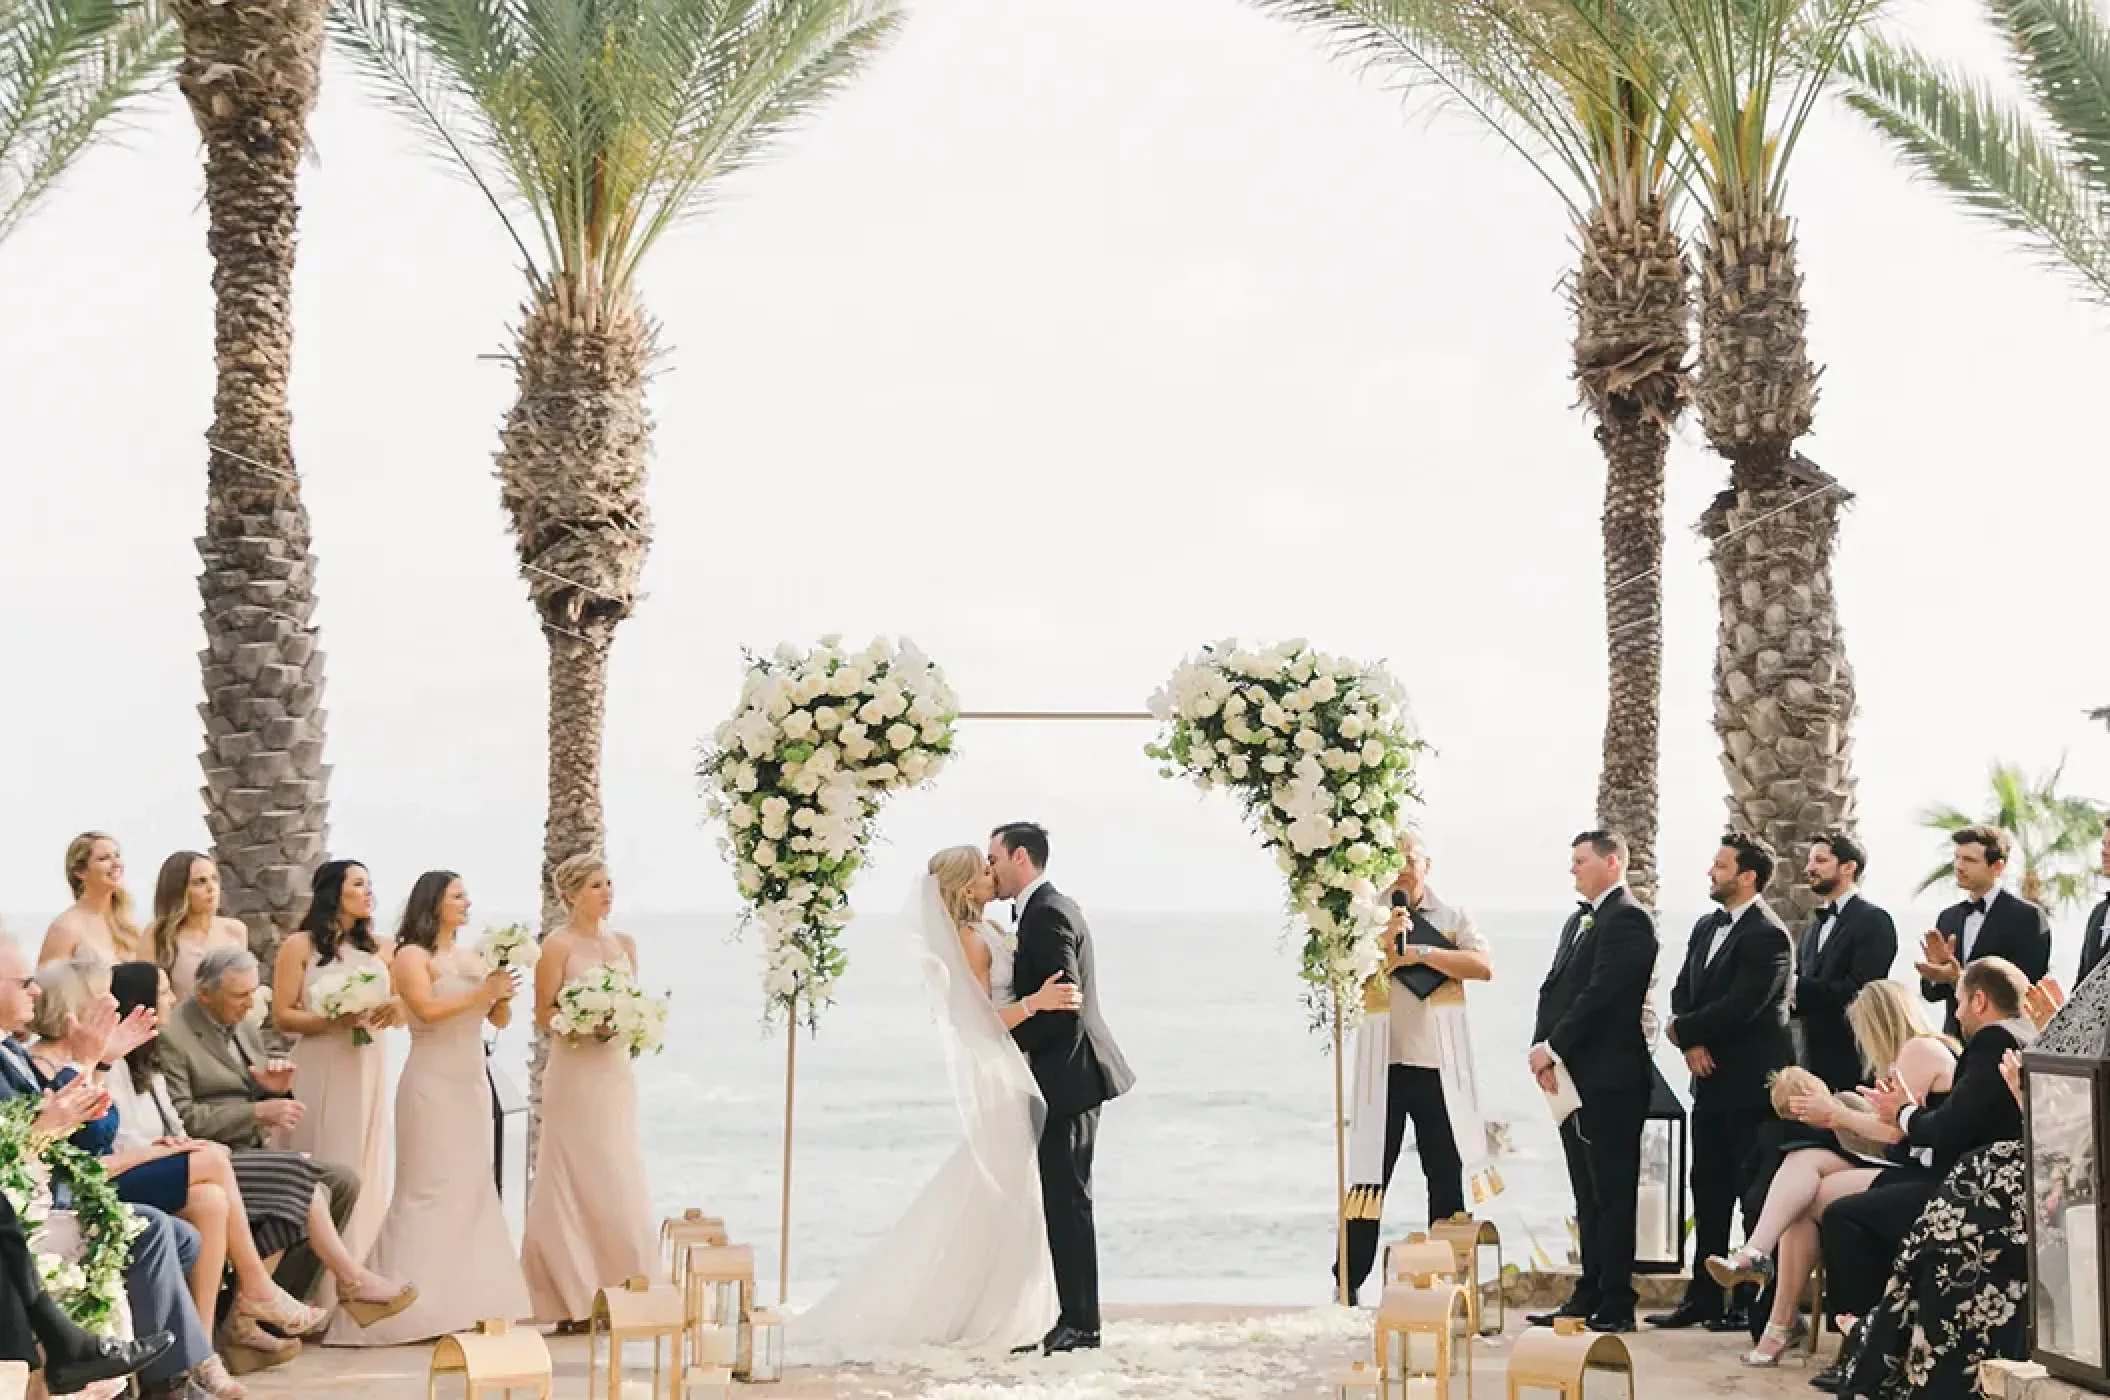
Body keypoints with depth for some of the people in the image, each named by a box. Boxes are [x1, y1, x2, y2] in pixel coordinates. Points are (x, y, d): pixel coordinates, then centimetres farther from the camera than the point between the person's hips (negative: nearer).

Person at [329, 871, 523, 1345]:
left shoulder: (473, 957, 13)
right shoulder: (412, 955, -6)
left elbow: (500, 1020, 13)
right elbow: (427, 1009, -21)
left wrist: (503, 992, -6)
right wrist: (481, 993, -17)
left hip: (472, 1083, 7)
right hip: (432, 1084, -7)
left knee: (472, 1187, 7)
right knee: (429, 1188, -8)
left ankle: (466, 1300, 12)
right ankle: (415, 1305, -6)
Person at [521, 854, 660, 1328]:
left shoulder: (624, 943, 12)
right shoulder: (558, 946, -5)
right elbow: (543, 1013, -6)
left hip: (616, 1071, 6)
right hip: (575, 1073, -6)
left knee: (620, 1183, 6)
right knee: (578, 1181, -4)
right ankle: (575, 1300, 1)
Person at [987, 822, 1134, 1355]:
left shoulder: (1047, 914, -16)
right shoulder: (1048, 907, 16)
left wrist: (1012, 1039, -12)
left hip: (1068, 1073, -11)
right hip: (1069, 1075, 11)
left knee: (1066, 1201, -6)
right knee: (1063, 1200, 12)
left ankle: (1079, 1323, -2)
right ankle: (1077, 1318, 16)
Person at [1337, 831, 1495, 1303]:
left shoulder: (1452, 918, 7)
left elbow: (1483, 967, -8)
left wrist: (1423, 952, -14)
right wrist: (1386, 942, -18)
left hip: (1440, 1064, 1)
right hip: (1383, 1063, -1)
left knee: (1446, 1172, 6)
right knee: (1370, 1173, 0)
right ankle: (1349, 1283, 6)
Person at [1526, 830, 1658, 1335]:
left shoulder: (1628, 919, -11)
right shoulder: (1578, 920, 19)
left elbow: (1602, 993, -19)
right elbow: (1553, 988, 14)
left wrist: (1553, 1048, -16)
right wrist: (1543, 1049, -1)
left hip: (1610, 1079, -9)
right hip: (1573, 1077, 9)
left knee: (1612, 1195, -4)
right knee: (1588, 1195, 12)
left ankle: (1615, 1306, 0)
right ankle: (1589, 1296, 17)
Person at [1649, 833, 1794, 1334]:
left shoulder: (1769, 936, -14)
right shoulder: (1706, 928, 13)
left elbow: (1739, 1006, -22)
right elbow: (1682, 992, 12)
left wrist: (1684, 1030, -11)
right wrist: (1692, 1043, -6)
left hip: (1751, 1084, -9)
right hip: (1711, 1078, 9)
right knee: (1708, 1193, 12)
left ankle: (1752, 1301, 7)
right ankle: (1704, 1297, 19)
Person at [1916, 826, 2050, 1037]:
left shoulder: (2026, 916, -6)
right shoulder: (1948, 917, 13)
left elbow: (2026, 986, -14)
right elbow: (1930, 992, 14)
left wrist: (1960, 978, -22)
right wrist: (1937, 968, -9)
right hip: (1954, 1037, 5)